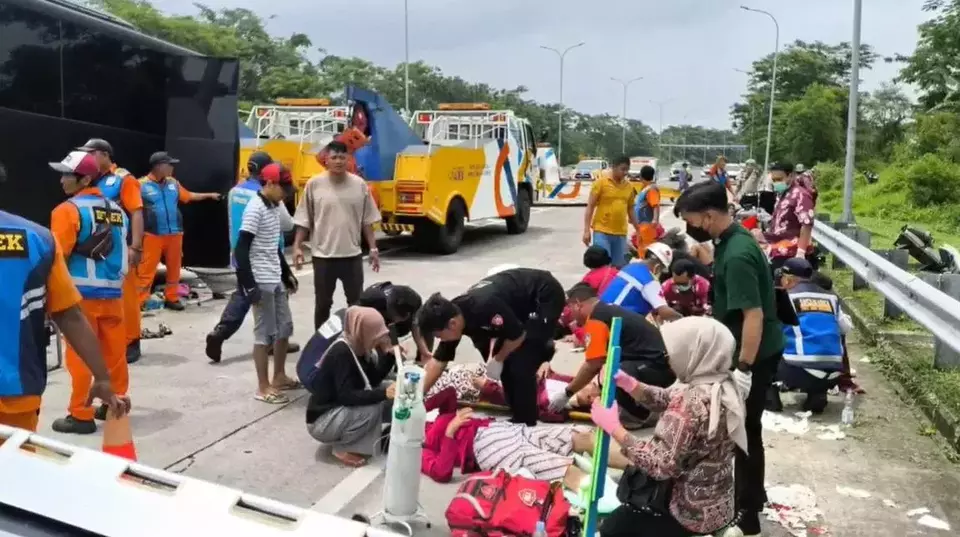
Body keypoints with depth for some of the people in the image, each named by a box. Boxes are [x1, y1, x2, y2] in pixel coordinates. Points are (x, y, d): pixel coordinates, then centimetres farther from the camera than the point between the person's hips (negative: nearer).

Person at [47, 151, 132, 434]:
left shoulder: (68, 210, -10)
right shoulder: (117, 210, 9)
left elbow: (58, 256, -13)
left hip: (81, 294, -6)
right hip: (113, 292, 6)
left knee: (79, 356, 2)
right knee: (114, 351, 12)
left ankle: (80, 415, 7)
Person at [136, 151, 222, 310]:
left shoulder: (173, 183, 10)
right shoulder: (142, 185, -8)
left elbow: (189, 196, 21)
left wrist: (209, 195, 23)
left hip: (174, 233, 6)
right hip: (152, 235, -6)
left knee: (174, 268, 12)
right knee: (146, 269, -4)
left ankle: (171, 298, 23)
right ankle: (140, 301, 1)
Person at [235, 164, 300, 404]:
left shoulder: (274, 207, 12)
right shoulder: (255, 209, -15)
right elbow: (242, 249, -19)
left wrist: (287, 273, 22)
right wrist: (249, 285, -22)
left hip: (276, 279, 9)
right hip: (261, 282, -9)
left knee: (285, 327, 15)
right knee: (265, 333, -2)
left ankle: (279, 376, 29)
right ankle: (263, 387, 8)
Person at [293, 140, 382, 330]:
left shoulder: (359, 184, 0)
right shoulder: (314, 184, -4)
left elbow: (367, 221, 5)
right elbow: (304, 220, 0)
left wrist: (373, 248, 3)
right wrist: (297, 247, -5)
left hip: (352, 255, 2)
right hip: (323, 255, -1)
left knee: (357, 302, 11)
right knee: (323, 303, 9)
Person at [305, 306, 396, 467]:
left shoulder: (358, 347, 0)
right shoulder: (341, 352, -25)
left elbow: (373, 380, 0)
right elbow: (346, 396, -31)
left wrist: (389, 354, -11)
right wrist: (383, 393, -37)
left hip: (340, 410, 9)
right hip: (322, 421, -9)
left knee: (391, 397, -1)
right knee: (374, 407, -29)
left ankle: (344, 436, 7)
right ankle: (342, 448, -8)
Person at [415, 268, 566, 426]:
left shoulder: (484, 307, -36)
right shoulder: (452, 315, -9)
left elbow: (518, 336, -22)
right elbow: (438, 361, 2)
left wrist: (497, 360, -6)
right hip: (522, 301, 8)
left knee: (520, 365, -13)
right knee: (506, 361, 7)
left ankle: (525, 424, 0)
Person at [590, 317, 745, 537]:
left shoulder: (692, 403, -31)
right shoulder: (722, 385, -3)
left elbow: (659, 465, -29)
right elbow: (667, 399, 7)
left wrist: (613, 427, -21)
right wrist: (628, 383, -7)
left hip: (694, 512, -8)